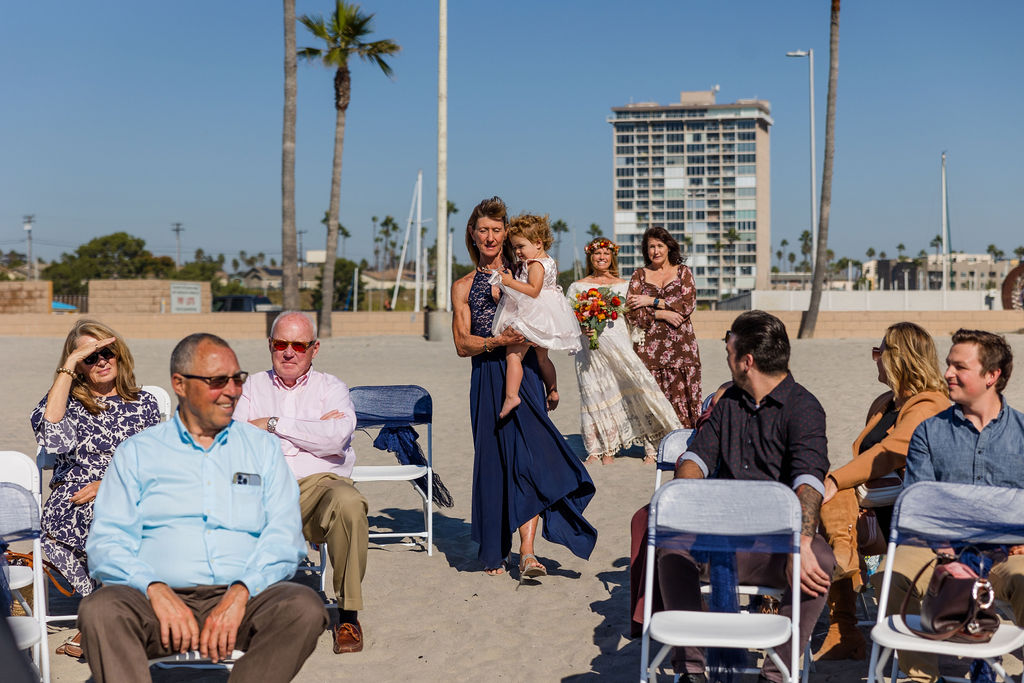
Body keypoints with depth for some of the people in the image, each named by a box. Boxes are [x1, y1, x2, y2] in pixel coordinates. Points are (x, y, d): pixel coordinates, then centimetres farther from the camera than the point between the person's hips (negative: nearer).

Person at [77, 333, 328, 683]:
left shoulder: (263, 447, 18)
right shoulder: (136, 452, 16)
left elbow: (284, 538, 6)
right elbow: (107, 542, 5)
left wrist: (240, 594, -13)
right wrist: (155, 590, -16)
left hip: (241, 600, 1)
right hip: (163, 597, 0)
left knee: (305, 607, -30)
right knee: (100, 610, -32)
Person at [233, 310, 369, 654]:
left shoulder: (331, 388, 16)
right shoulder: (253, 387, 22)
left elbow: (336, 437, -6)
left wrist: (274, 424, -2)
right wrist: (312, 429, -1)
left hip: (320, 482, -1)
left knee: (348, 502, -36)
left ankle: (348, 614, -22)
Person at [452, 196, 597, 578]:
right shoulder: (463, 287, 14)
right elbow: (462, 344, 5)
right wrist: (498, 341, -14)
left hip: (526, 375, -1)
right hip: (487, 380, 1)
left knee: (528, 456, -15)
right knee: (493, 462, 2)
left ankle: (526, 553, -19)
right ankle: (494, 552, 15)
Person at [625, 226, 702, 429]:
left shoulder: (683, 272, 10)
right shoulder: (640, 275, 12)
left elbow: (688, 305, -4)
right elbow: (632, 314, 2)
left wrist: (651, 301, -6)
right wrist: (661, 314, -10)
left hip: (680, 345, 0)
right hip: (649, 347, 0)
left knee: (682, 396, -6)